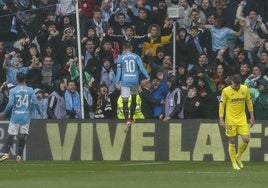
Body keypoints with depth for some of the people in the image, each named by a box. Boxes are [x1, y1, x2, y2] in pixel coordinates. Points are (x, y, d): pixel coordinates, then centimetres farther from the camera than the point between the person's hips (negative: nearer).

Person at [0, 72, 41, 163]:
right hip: (26, 117, 2)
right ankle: (19, 156, 7)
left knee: (10, 135, 3)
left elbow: (10, 104, -12)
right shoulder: (30, 90, -1)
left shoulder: (13, 91, -6)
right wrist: (39, 112, 13)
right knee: (22, 136, 7)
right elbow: (35, 102, -4)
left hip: (15, 117, -1)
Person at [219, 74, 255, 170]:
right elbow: (221, 105, -4)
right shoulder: (226, 91, -9)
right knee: (232, 141, 1)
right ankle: (234, 163, 12)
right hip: (230, 120, -3)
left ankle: (238, 157, 19)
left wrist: (252, 116, 12)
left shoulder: (245, 89, 1)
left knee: (246, 139, -6)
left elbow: (249, 102, 12)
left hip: (242, 119, 3)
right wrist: (221, 119, -10)